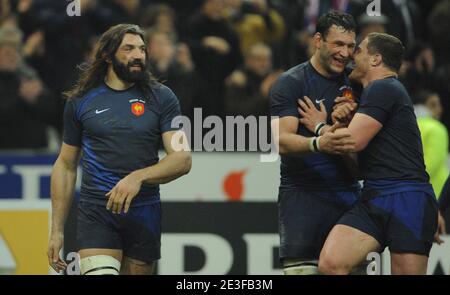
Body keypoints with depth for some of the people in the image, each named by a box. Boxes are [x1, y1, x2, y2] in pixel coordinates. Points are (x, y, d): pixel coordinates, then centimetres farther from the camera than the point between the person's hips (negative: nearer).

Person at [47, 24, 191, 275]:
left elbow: (182, 159, -2)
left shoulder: (162, 98, 5)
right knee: (99, 271, -23)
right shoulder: (81, 100, 7)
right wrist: (57, 230, 10)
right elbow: (66, 165, 14)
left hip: (145, 214, 1)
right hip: (96, 214, -1)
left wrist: (137, 178, -20)